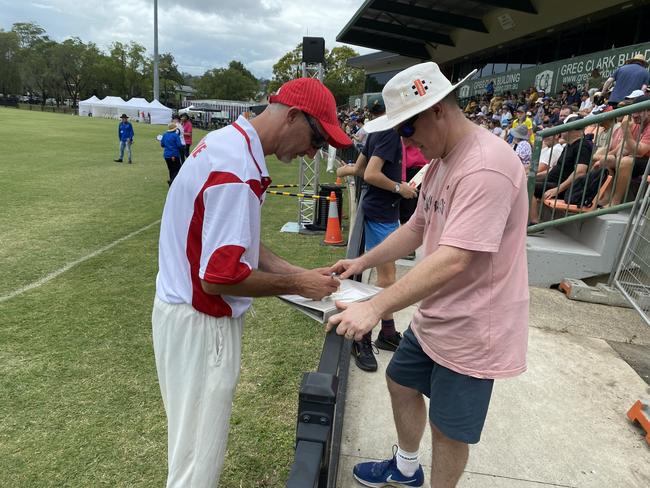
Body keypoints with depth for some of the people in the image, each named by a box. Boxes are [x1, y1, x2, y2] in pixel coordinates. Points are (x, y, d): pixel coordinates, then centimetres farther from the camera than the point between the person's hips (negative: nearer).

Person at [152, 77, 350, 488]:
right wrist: (296, 285, -15)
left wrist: (297, 272, 4)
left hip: (195, 310, 10)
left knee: (202, 436, 27)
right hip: (201, 321, -10)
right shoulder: (237, 167, -26)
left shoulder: (229, 142, 7)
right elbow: (220, 276, -28)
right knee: (199, 452, 11)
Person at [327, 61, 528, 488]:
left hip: (471, 330, -10)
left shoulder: (486, 165, -27)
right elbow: (418, 227, 13)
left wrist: (375, 307, -35)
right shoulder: (441, 161, 6)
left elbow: (454, 259, -34)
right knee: (401, 383, 24)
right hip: (434, 318, 10)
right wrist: (363, 262, 4)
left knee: (448, 430, 8)